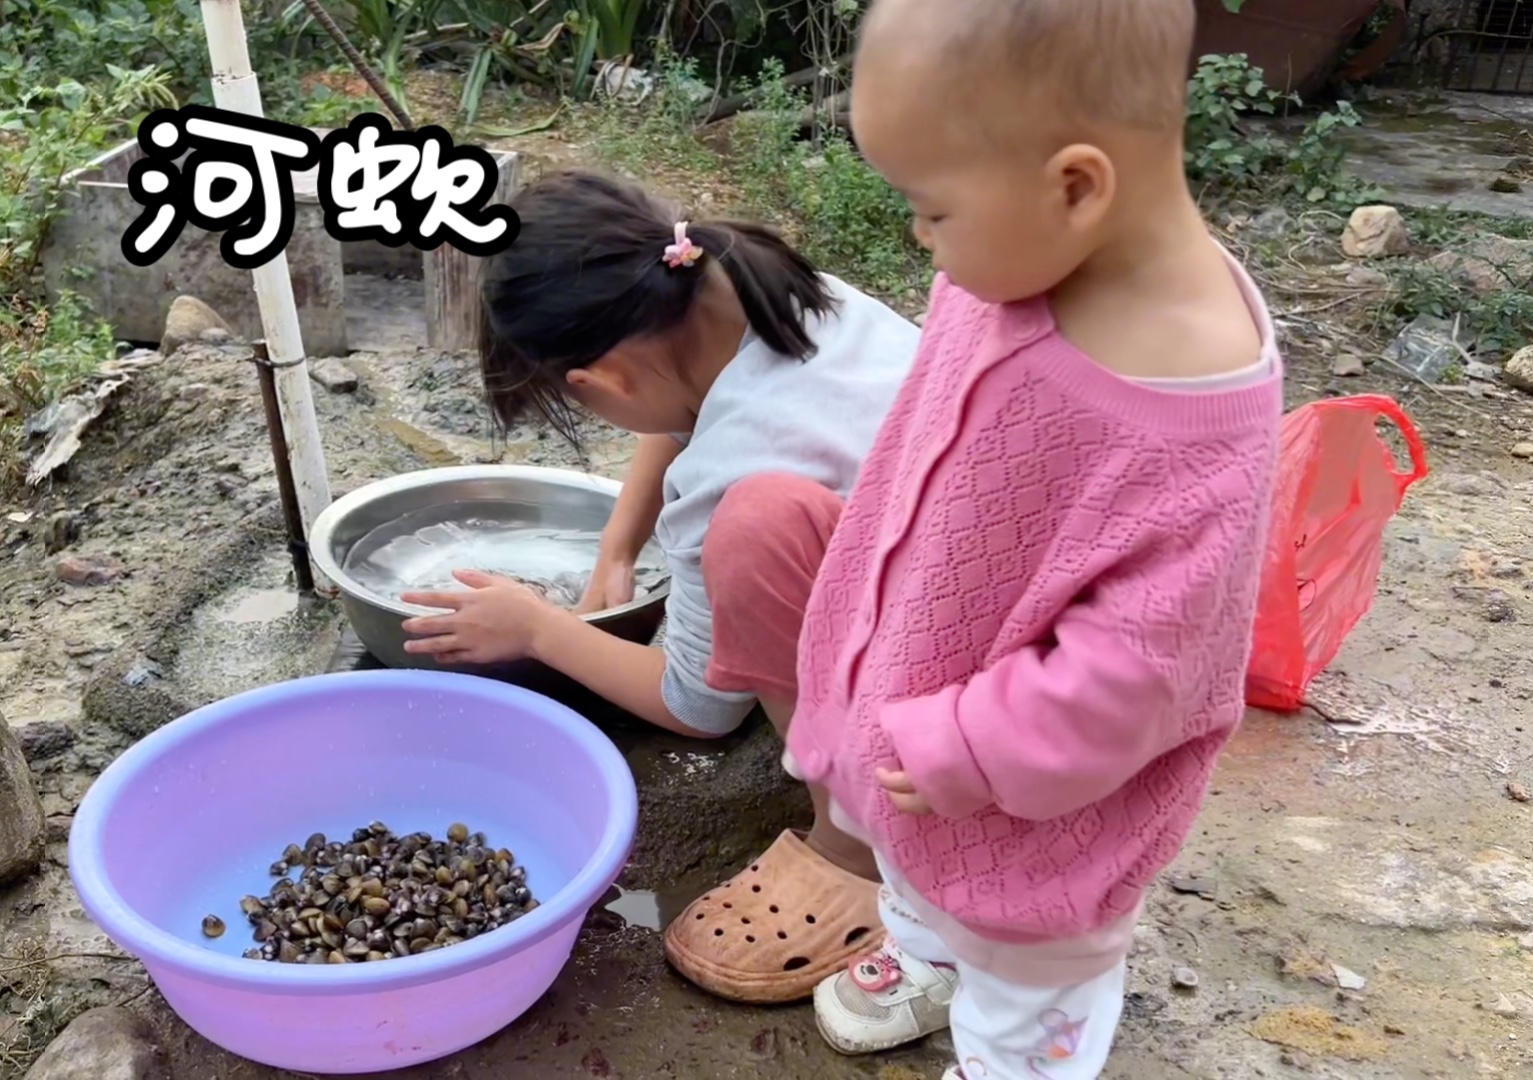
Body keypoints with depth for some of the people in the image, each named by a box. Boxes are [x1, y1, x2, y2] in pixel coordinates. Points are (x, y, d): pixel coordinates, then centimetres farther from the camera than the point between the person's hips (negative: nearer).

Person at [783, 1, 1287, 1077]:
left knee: (1027, 988, 24)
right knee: (914, 867, 38)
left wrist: (959, 756, -21)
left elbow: (1129, 665, -30)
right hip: (919, 707, 8)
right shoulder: (1021, 261, -16)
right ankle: (923, 956, 68)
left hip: (1027, 799, -7)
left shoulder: (1185, 427, -37)